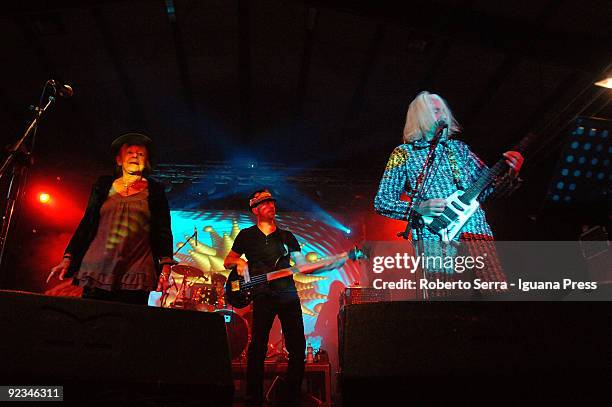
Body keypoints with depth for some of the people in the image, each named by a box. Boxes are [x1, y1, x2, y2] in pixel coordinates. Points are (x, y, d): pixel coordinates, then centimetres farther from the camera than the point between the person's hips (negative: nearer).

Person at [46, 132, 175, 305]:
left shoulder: (155, 191, 10)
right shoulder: (103, 185, 15)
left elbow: (163, 231, 5)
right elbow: (86, 224, 15)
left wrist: (165, 267, -7)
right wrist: (67, 258, 7)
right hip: (97, 271, 2)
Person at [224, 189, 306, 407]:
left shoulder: (287, 237, 17)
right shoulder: (247, 235, 10)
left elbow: (302, 265, 10)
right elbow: (227, 261, 14)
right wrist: (239, 262, -9)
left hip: (289, 296, 3)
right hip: (263, 297, -3)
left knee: (298, 348, 0)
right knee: (258, 348, -8)